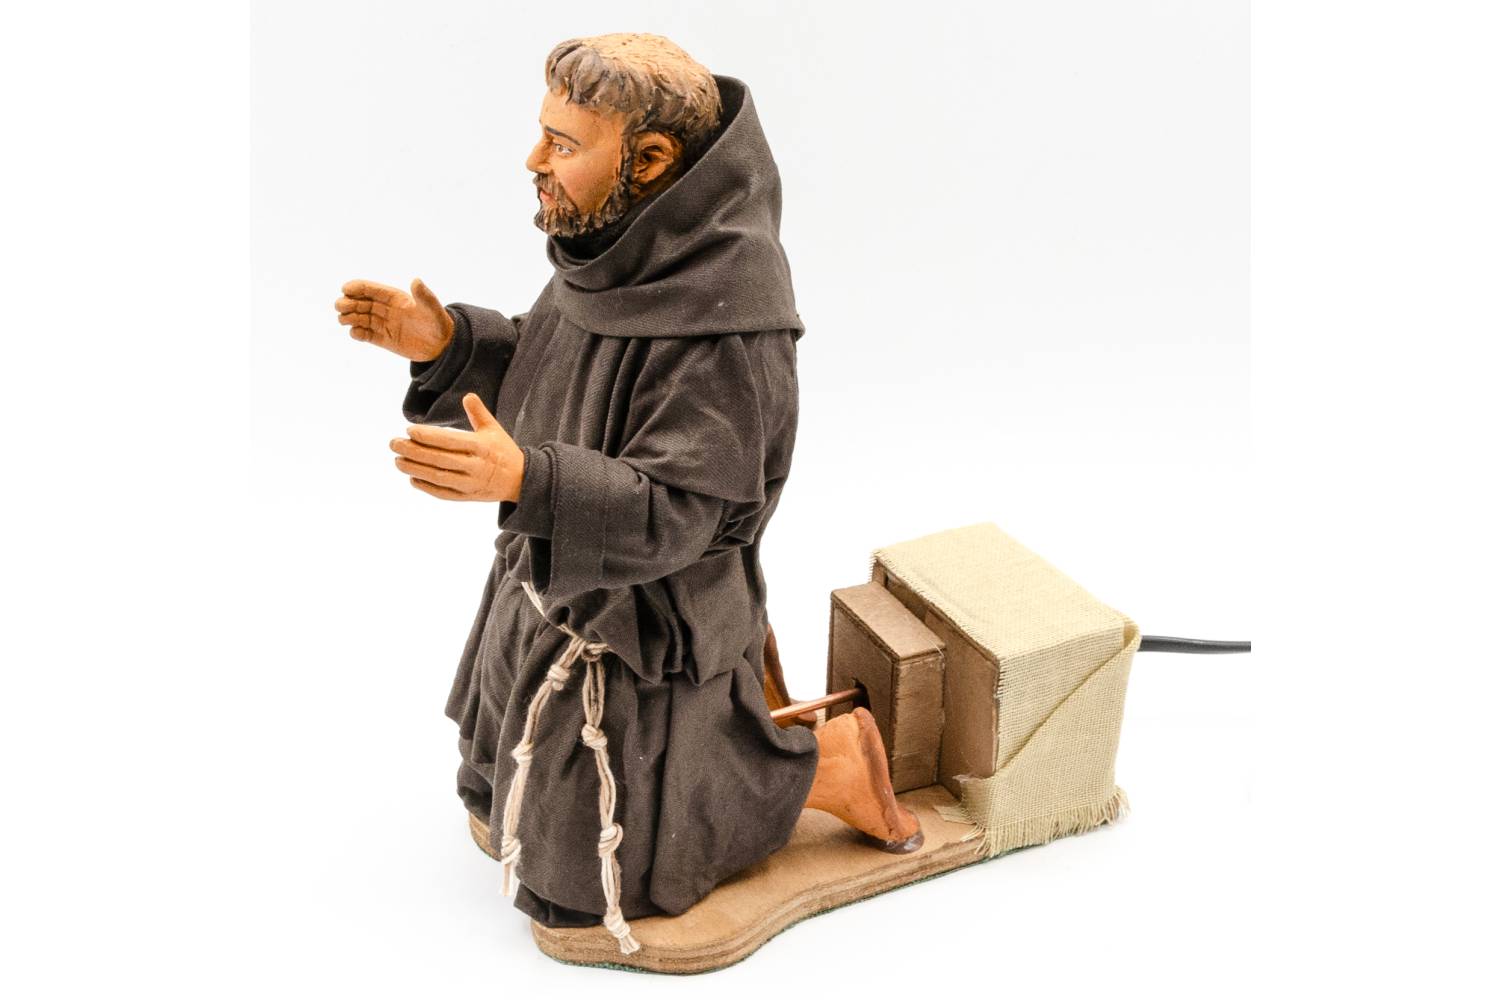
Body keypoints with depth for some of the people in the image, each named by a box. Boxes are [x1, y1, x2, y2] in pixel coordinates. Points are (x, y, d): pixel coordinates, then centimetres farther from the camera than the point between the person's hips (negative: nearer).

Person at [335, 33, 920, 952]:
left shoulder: (725, 321, -32)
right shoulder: (622, 248, -7)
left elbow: (670, 512, -30)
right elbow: (546, 372, 7)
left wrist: (522, 480, -45)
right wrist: (444, 342, -10)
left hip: (642, 622, -8)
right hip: (559, 583, 8)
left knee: (581, 884, 7)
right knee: (498, 803, 26)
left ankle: (825, 765, 15)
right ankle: (730, 678, 33)